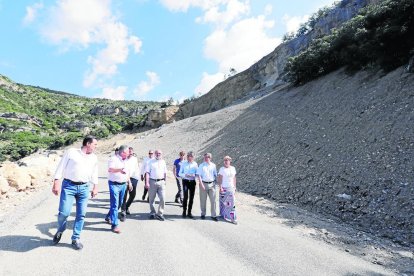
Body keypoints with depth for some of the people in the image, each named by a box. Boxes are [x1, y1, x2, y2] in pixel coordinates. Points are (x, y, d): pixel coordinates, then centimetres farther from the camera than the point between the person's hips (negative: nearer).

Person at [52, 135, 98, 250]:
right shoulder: (71, 152, 0)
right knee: (64, 212, -9)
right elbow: (61, 167, -1)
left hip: (84, 188, 4)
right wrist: (56, 183, -7)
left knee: (81, 215, 4)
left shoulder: (94, 158, 13)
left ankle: (75, 239, 20)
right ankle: (60, 231, 24)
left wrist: (95, 187, 17)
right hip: (68, 186, -3)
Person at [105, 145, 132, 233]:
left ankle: (108, 217, 37)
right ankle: (114, 225, -4)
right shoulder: (113, 159, -11)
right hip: (114, 184, -8)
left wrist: (129, 182, 24)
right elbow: (110, 169, -25)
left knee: (119, 203, 16)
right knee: (115, 204, -8)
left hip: (123, 185, 8)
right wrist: (120, 170, -41)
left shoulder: (126, 160, 13)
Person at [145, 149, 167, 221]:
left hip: (161, 182, 2)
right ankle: (152, 213, 25)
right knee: (151, 199, 8)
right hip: (152, 182, -2)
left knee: (162, 198, -7)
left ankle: (160, 214, 5)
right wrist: (147, 182, -12)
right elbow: (147, 172, -4)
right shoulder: (151, 162, 1)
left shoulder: (163, 162, 12)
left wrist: (165, 181, 12)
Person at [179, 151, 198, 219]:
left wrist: (193, 175, -15)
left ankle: (189, 212, 20)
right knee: (185, 197, -9)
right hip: (185, 181, -2)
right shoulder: (184, 163, 1)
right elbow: (180, 173, 3)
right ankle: (184, 212, 7)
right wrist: (185, 175, -16)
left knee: (191, 197, 6)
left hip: (192, 182, 2)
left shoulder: (195, 164, 3)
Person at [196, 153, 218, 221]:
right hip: (203, 184, -2)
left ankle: (213, 215, 11)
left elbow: (215, 175, 13)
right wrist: (201, 184, -14)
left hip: (212, 184, 2)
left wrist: (215, 183, 8)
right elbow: (198, 175, -6)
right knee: (203, 200, 8)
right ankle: (203, 214, 23)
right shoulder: (201, 165, -2)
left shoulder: (213, 165, 6)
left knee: (213, 200, 1)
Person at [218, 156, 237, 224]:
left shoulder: (233, 168, 5)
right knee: (224, 202, 8)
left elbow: (234, 178, 10)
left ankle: (233, 218, 2)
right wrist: (220, 187, -14)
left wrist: (234, 187, 9)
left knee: (232, 203, -1)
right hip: (224, 188, -3)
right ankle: (223, 215, 27)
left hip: (231, 188, 3)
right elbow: (219, 179, -8)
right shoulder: (222, 169, -7)